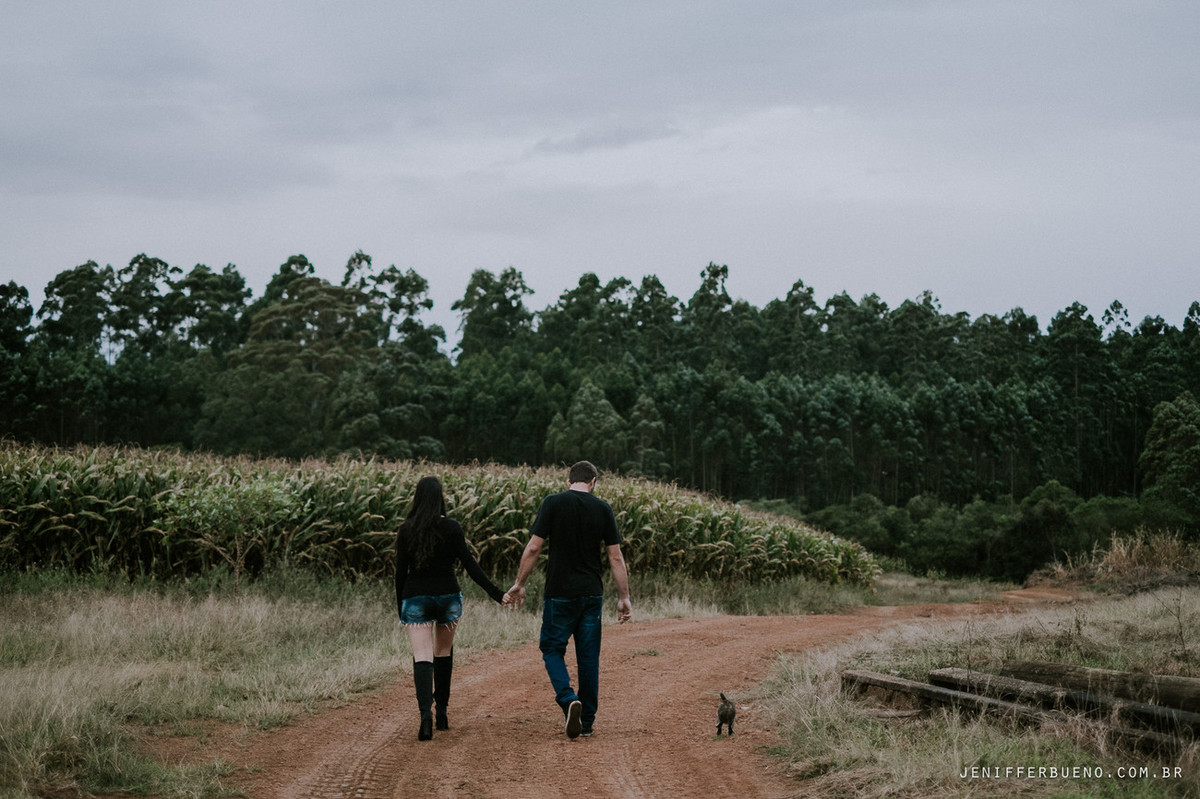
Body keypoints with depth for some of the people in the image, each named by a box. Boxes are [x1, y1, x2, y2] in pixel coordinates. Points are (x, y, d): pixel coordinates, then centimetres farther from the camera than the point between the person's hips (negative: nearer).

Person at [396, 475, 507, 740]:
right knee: (444, 652, 19)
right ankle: (442, 712, 23)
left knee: (422, 657, -7)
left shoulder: (406, 530, -2)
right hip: (448, 596, 1)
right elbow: (469, 564, -10)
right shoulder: (451, 528, -6)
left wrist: (400, 607, 11)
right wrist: (495, 593, -7)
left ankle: (425, 713, -27)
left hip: (415, 597, 0)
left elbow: (400, 571, 1)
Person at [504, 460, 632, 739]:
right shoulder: (603, 509, 2)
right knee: (588, 656, 9)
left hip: (560, 593, -3)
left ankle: (568, 699, -15)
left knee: (552, 648, 9)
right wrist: (624, 597, 7)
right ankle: (587, 721, 13)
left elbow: (533, 548, -7)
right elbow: (616, 557, 2)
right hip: (592, 595, 3)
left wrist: (519, 585, 4)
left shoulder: (553, 504, -5)